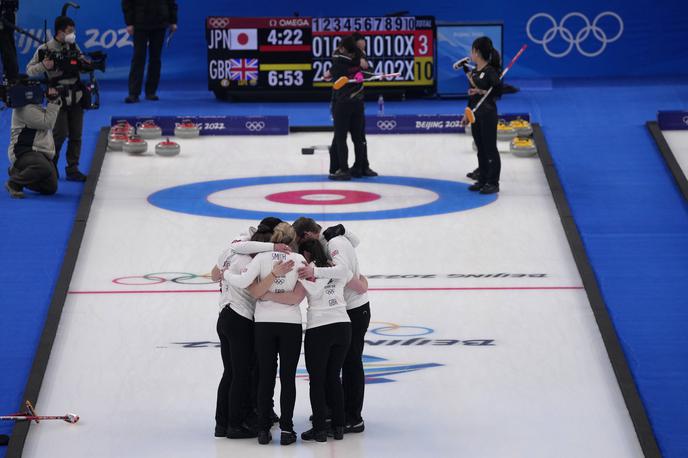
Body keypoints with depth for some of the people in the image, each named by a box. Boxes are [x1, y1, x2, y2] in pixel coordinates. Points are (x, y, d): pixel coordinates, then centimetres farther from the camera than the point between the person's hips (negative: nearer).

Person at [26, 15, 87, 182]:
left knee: (76, 135, 4)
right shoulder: (45, 49, -11)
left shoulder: (73, 46, 6)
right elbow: (30, 71, -8)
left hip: (76, 96, 6)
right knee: (60, 134, -9)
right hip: (58, 98, -5)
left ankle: (73, 169, 11)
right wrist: (44, 65, -26)